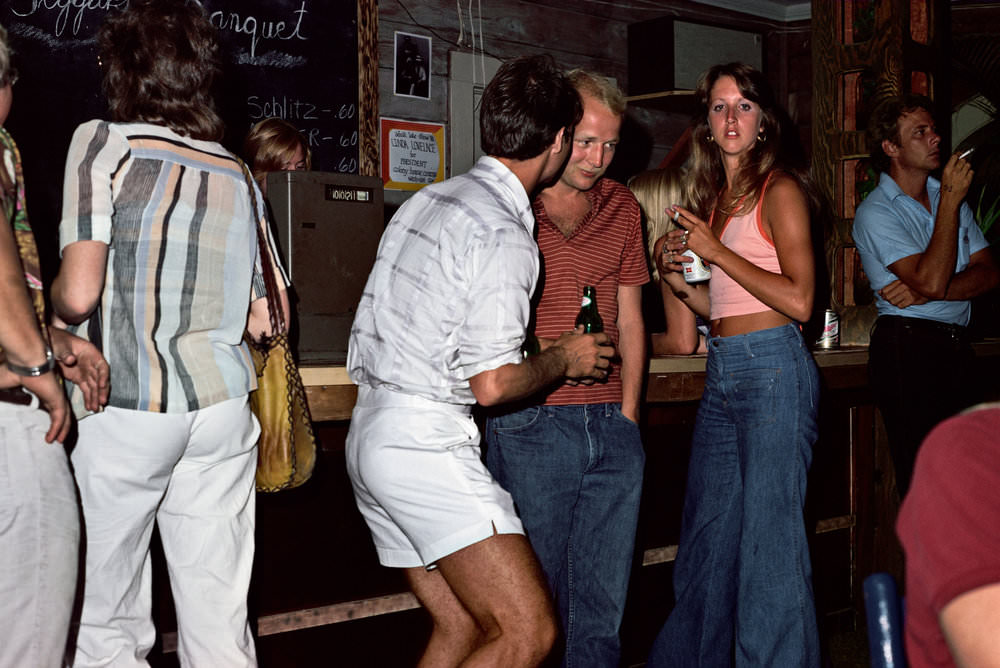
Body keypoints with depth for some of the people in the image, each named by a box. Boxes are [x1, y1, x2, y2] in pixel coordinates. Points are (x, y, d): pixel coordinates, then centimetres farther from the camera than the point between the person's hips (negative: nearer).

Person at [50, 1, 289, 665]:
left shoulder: (103, 143, -4)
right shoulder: (239, 176, 10)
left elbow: (77, 294, -13)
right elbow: (267, 318, 10)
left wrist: (50, 298, 9)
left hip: (126, 408, -4)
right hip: (224, 407, 4)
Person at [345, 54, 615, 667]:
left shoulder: (429, 199, 13)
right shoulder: (505, 235, -15)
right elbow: (492, 384, -18)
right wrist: (564, 359, 2)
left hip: (370, 426, 10)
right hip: (427, 441, -10)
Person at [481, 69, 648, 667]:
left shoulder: (622, 207, 13)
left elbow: (629, 316, 17)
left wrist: (628, 411, 9)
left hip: (612, 425, 4)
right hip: (532, 424, -4)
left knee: (604, 601, 9)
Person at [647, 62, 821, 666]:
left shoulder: (779, 190, -5)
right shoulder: (714, 197, 17)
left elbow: (798, 300, -14)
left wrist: (717, 252, -11)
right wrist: (681, 281, 4)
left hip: (773, 370, -8)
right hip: (722, 375, 8)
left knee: (770, 538, -5)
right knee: (707, 538, 14)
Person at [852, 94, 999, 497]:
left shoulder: (949, 195, 16)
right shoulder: (875, 213, -6)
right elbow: (931, 280, -18)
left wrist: (924, 292, -10)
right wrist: (950, 203, -11)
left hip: (956, 346, 6)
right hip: (908, 347, -6)